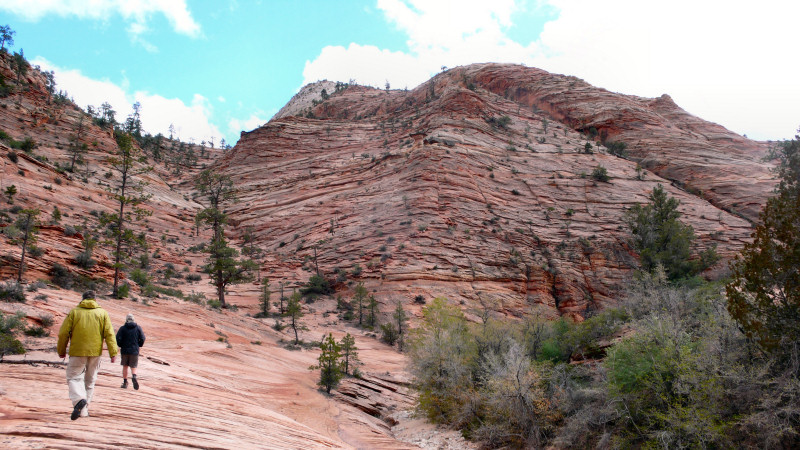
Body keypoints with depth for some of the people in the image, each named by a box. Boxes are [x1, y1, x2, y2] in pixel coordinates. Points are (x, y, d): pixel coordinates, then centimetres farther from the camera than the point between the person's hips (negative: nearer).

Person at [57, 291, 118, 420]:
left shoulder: (74, 312, 2)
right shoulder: (102, 313, 6)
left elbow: (63, 333, 1)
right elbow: (109, 334, -1)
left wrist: (61, 350, 14)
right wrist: (113, 353, -1)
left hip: (77, 352, -2)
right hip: (95, 352, 2)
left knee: (74, 377, 5)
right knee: (90, 380, 13)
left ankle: (79, 400, -21)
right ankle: (83, 410, 16)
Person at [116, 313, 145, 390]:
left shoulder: (122, 328, -3)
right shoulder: (138, 328, 0)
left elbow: (118, 339, -10)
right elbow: (142, 338, -4)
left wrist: (121, 346, 8)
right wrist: (138, 345, 12)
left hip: (125, 350, 0)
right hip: (135, 351, 0)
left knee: (125, 366, 15)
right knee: (133, 367, 6)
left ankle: (125, 382, 15)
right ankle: (134, 377, -22)